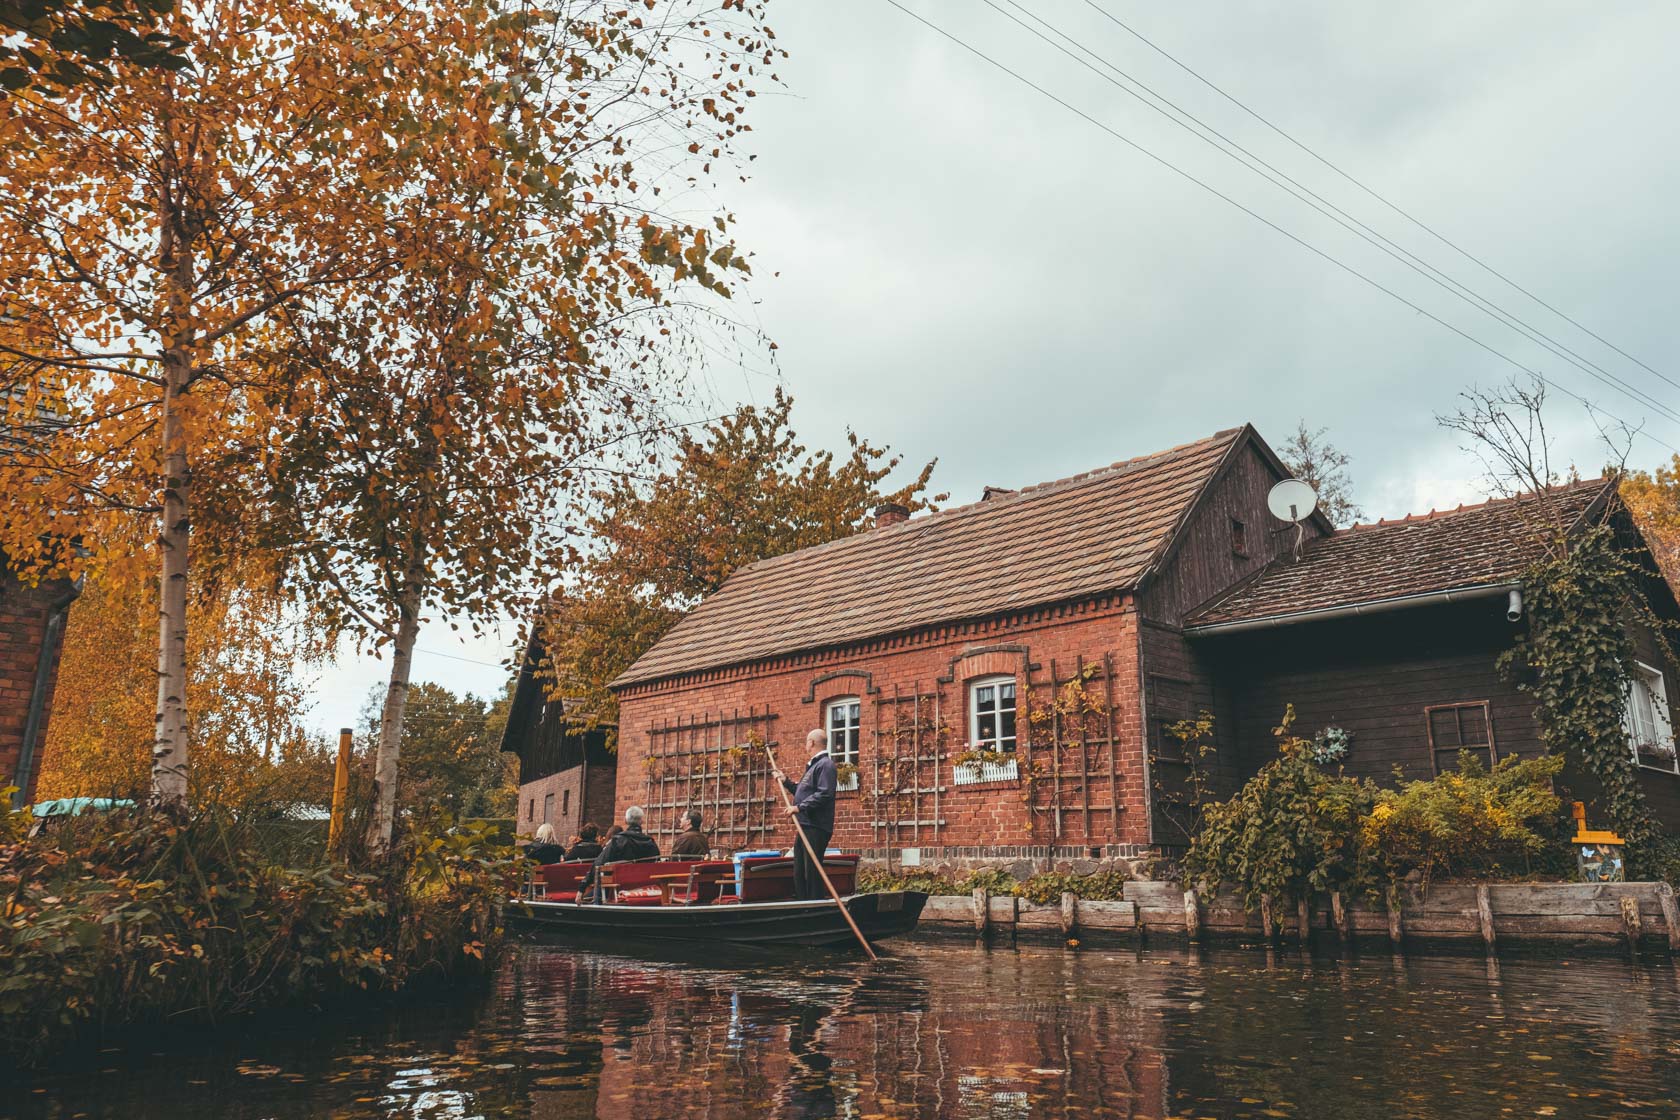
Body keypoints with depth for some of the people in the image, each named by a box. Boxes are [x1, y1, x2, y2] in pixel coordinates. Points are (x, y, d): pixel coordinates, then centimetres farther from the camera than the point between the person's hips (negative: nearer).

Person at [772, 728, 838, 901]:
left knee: (812, 872, -10)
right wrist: (786, 782, 24)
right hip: (806, 826, 11)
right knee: (799, 874, 14)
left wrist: (799, 807, -23)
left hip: (816, 828, -11)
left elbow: (824, 794, -23)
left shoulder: (825, 765, -11)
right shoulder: (813, 765, 22)